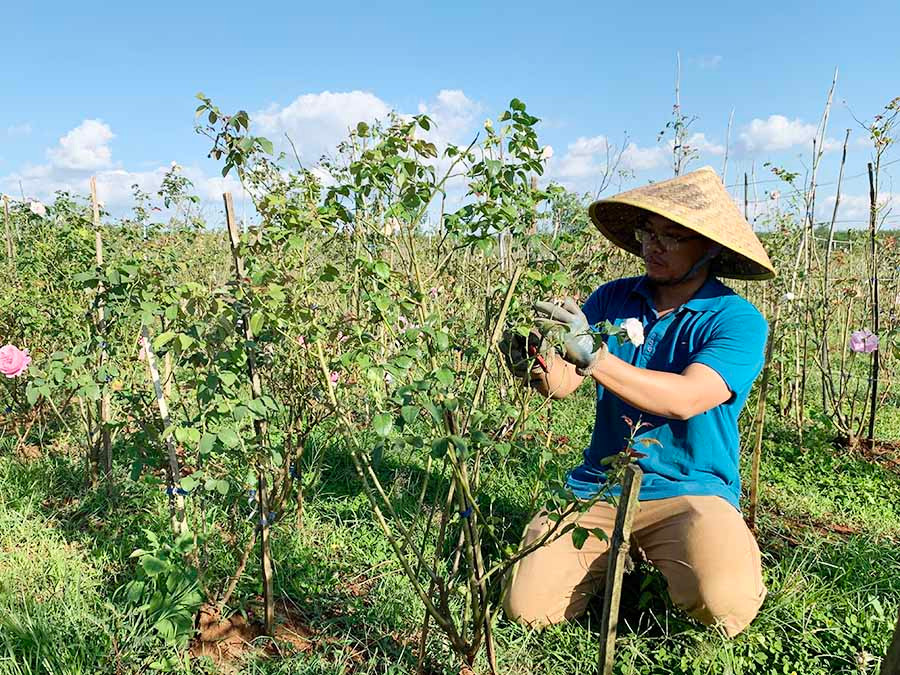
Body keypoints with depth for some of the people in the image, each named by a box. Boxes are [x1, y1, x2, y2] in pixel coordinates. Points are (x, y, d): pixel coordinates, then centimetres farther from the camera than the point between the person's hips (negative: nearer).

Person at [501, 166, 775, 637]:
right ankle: (614, 556, 19)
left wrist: (592, 356, -33)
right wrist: (540, 359, -25)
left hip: (690, 492, -2)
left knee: (725, 605, -29)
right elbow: (562, 384, -2)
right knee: (527, 607, -12)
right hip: (597, 487, 3)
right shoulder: (612, 298, 4)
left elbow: (684, 399, -23)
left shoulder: (737, 321, -7)